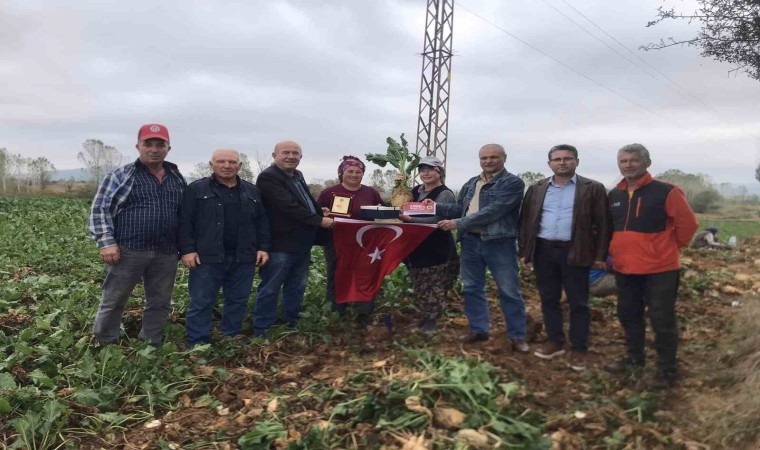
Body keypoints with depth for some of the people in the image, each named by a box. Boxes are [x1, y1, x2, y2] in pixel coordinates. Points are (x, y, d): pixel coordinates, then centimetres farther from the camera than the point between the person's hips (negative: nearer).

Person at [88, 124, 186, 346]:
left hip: (166, 253, 4)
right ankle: (104, 346, 22)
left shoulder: (178, 179, 13)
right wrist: (107, 243, -13)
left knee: (160, 303, 10)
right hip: (128, 250, -3)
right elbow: (99, 210, -3)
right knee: (113, 301, 5)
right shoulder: (120, 176, 0)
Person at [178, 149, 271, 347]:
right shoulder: (196, 189, 1)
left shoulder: (252, 191, 13)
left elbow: (262, 222, 14)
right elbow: (185, 222, -4)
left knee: (238, 302, 11)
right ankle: (197, 345, 13)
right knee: (201, 303, 2)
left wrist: (264, 247, 5)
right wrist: (187, 250, -11)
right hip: (207, 258, -3)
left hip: (243, 258, 4)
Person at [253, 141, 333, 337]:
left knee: (297, 287, 17)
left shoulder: (297, 175, 16)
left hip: (301, 243, 9)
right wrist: (319, 220, -19)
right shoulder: (268, 177, -13)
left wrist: (323, 215, 10)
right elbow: (288, 207, -22)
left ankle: (293, 324, 29)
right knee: (270, 289, 0)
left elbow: (308, 202, 27)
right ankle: (261, 331, 10)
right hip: (280, 244, -9)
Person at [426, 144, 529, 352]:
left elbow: (493, 212, -20)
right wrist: (437, 207, -2)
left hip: (500, 244, -6)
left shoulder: (513, 183, -10)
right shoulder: (471, 183, 14)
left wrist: (458, 223, -22)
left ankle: (517, 336, 14)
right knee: (472, 288, 13)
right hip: (471, 241, 6)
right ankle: (478, 329, 27)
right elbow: (460, 208, 16)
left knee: (509, 292, 2)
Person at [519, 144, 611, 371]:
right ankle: (555, 342, 25)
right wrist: (524, 251, 7)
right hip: (543, 251, 4)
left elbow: (603, 224, -2)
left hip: (575, 252, -3)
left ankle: (578, 349, 14)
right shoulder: (536, 189, 10)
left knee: (578, 303, 3)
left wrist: (600, 255, -7)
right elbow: (525, 221, 12)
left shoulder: (593, 189, 0)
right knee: (549, 299, 11)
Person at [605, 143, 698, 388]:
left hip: (659, 268, -6)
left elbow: (687, 223, -6)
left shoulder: (666, 192, -12)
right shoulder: (614, 195, 7)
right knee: (628, 316, 17)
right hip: (624, 268, 6)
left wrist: (670, 248, 1)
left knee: (662, 320, 1)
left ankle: (667, 370, 14)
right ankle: (634, 358, 35)